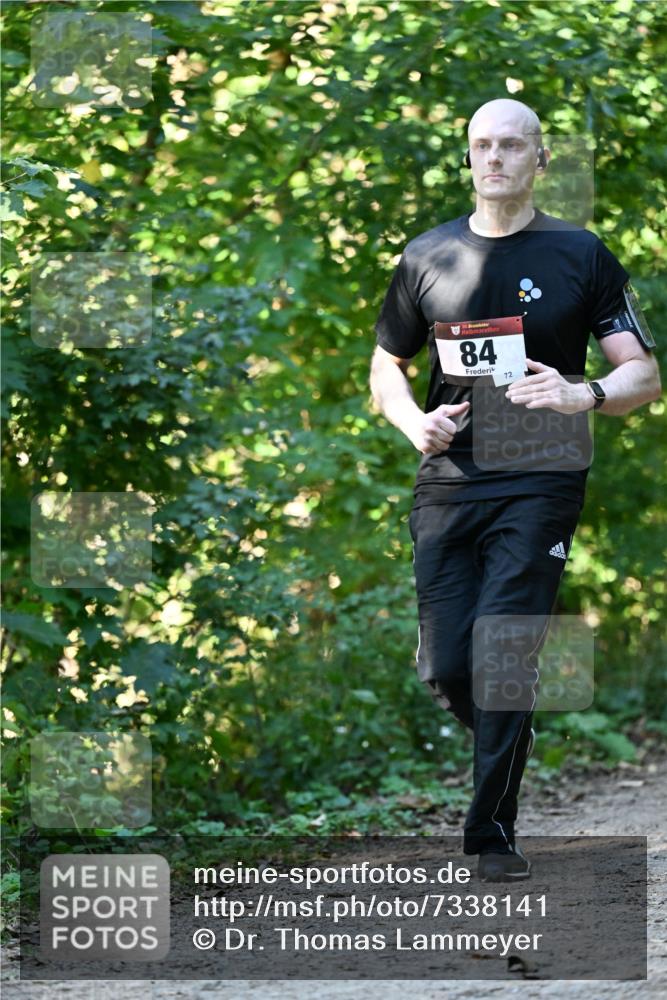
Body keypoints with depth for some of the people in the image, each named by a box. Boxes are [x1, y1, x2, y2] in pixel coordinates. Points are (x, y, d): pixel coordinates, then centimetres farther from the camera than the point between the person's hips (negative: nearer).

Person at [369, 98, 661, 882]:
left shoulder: (580, 255, 2)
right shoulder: (427, 256, 10)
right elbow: (386, 366, 20)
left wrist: (584, 396, -19)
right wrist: (415, 422, -1)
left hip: (540, 485, -3)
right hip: (448, 483, 3)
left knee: (504, 655, -12)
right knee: (445, 669, 0)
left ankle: (494, 834, -4)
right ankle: (504, 741, 32)